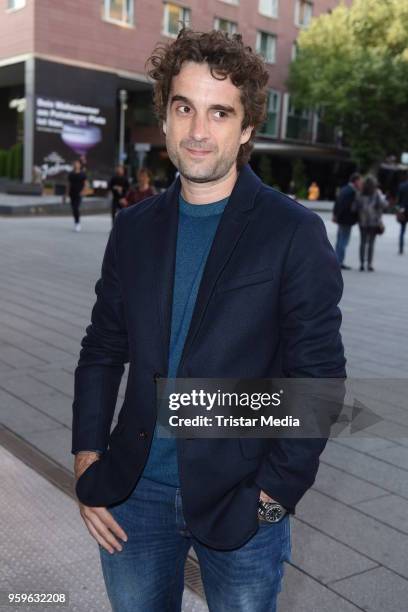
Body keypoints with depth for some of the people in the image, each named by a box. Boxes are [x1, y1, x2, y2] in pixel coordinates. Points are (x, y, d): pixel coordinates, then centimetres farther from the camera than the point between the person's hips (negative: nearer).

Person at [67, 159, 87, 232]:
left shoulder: (82, 174, 0)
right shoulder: (71, 174, 10)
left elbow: (85, 184, 1)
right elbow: (69, 183, 15)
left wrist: (82, 191, -11)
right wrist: (68, 192, 9)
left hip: (79, 194, -4)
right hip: (72, 194, 4)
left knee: (76, 208, -17)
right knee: (73, 209, 6)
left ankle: (77, 223, -11)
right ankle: (76, 222, 20)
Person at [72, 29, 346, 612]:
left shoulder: (294, 233, -10)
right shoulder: (134, 228, 3)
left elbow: (318, 376, -9)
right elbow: (102, 351, 8)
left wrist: (274, 495, -11)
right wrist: (88, 463, 0)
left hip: (240, 499, -3)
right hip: (134, 492, 4)